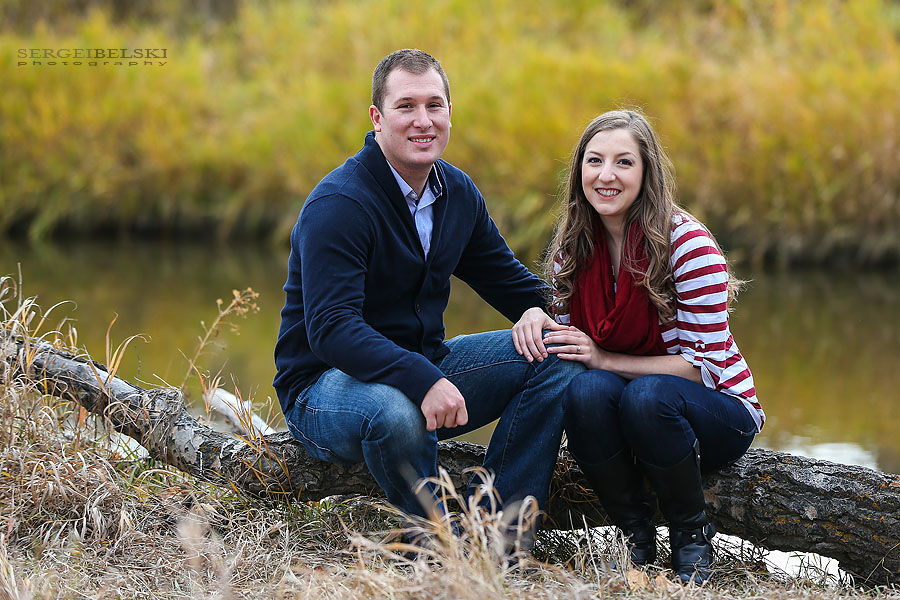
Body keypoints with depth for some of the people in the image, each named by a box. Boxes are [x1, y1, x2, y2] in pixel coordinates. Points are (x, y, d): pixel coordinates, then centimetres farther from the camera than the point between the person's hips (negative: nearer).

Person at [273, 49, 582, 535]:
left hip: (425, 367, 8)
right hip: (326, 382, -8)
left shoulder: (457, 191, 5)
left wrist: (551, 318, -6)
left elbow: (504, 277, 18)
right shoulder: (338, 204, -21)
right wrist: (421, 380, -44)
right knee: (395, 411, -41)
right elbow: (331, 329, -31)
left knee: (557, 357, -6)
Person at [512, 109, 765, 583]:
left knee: (648, 395, -37)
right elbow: (568, 342, 9)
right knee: (586, 390, -31)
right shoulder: (573, 247, -2)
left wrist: (605, 359, -26)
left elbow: (704, 364, -19)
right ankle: (634, 534, -10)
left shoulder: (688, 246, -18)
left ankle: (691, 535, -11)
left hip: (719, 413, -4)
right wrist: (534, 321, -14)